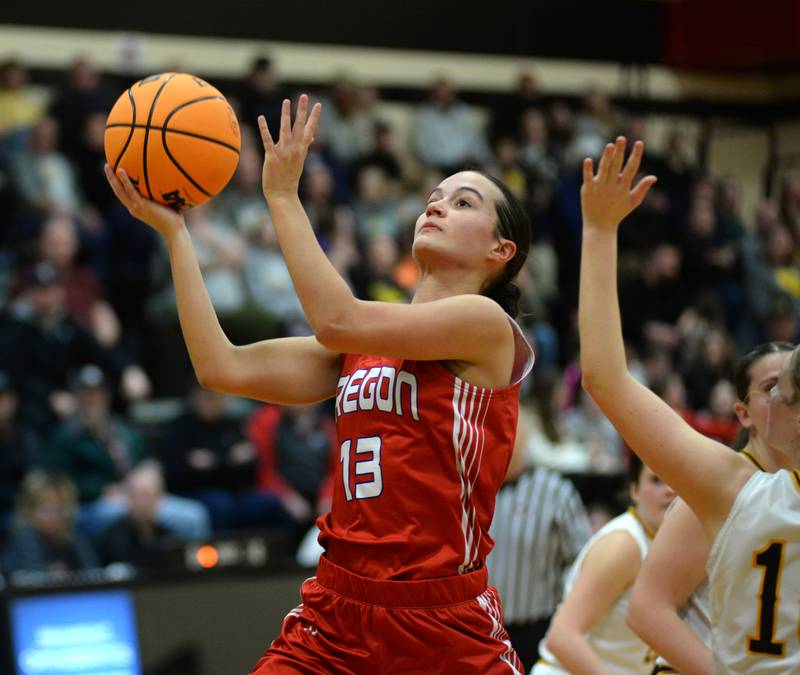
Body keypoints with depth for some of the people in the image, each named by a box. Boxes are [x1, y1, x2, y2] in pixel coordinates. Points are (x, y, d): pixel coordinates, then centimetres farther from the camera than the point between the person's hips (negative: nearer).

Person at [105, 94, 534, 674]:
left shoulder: (488, 324, -5)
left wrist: (284, 196, -10)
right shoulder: (365, 341, 14)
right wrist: (173, 230, 5)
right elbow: (225, 368, 3)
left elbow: (337, 320, -17)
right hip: (339, 610, 5)